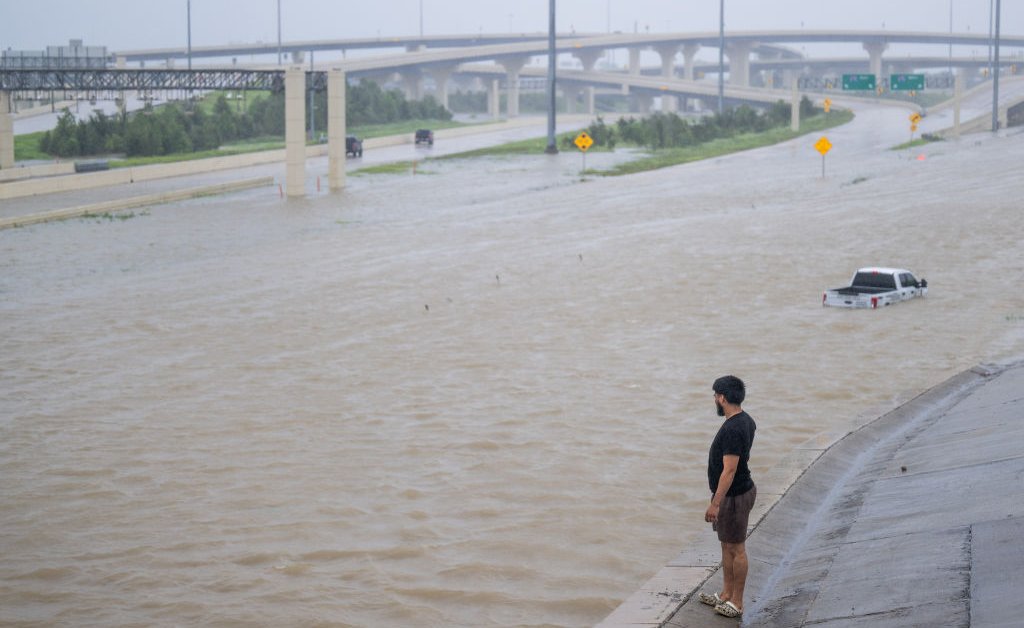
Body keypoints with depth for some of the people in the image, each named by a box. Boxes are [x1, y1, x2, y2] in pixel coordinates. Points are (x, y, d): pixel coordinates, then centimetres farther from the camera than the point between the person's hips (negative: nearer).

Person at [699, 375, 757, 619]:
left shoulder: (732, 429, -26)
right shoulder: (746, 421, 6)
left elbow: (729, 470, -27)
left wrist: (715, 503, -25)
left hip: (733, 496, -10)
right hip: (741, 489, 10)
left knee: (736, 548, 1)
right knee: (726, 545, 18)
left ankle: (737, 603, 10)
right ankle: (726, 594, 29)